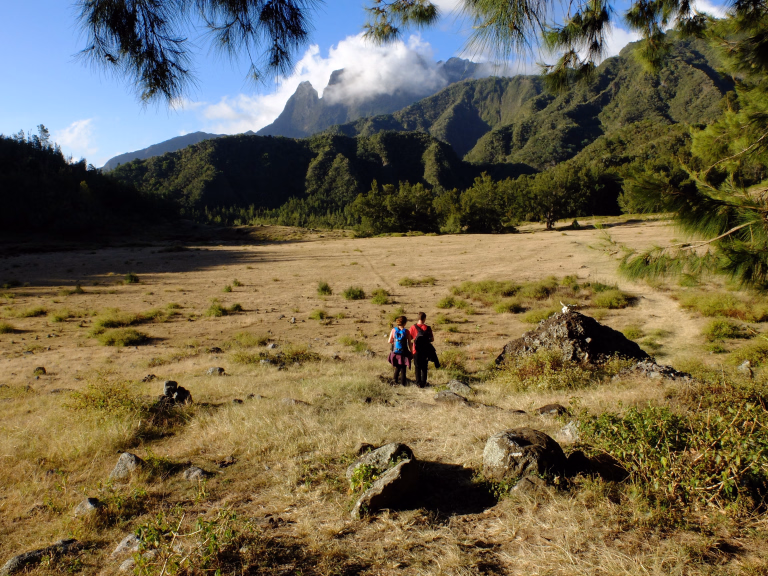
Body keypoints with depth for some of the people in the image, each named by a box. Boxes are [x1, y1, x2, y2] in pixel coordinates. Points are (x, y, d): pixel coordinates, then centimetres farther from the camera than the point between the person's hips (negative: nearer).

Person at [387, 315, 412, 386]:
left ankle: (395, 381, 24)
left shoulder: (394, 330, -3)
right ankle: (403, 383, 7)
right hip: (404, 353, -2)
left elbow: (390, 341, 2)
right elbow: (409, 343, -6)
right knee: (403, 369, 8)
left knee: (397, 367, 21)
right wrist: (411, 352, 3)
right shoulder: (406, 331, -8)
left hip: (395, 353, 2)